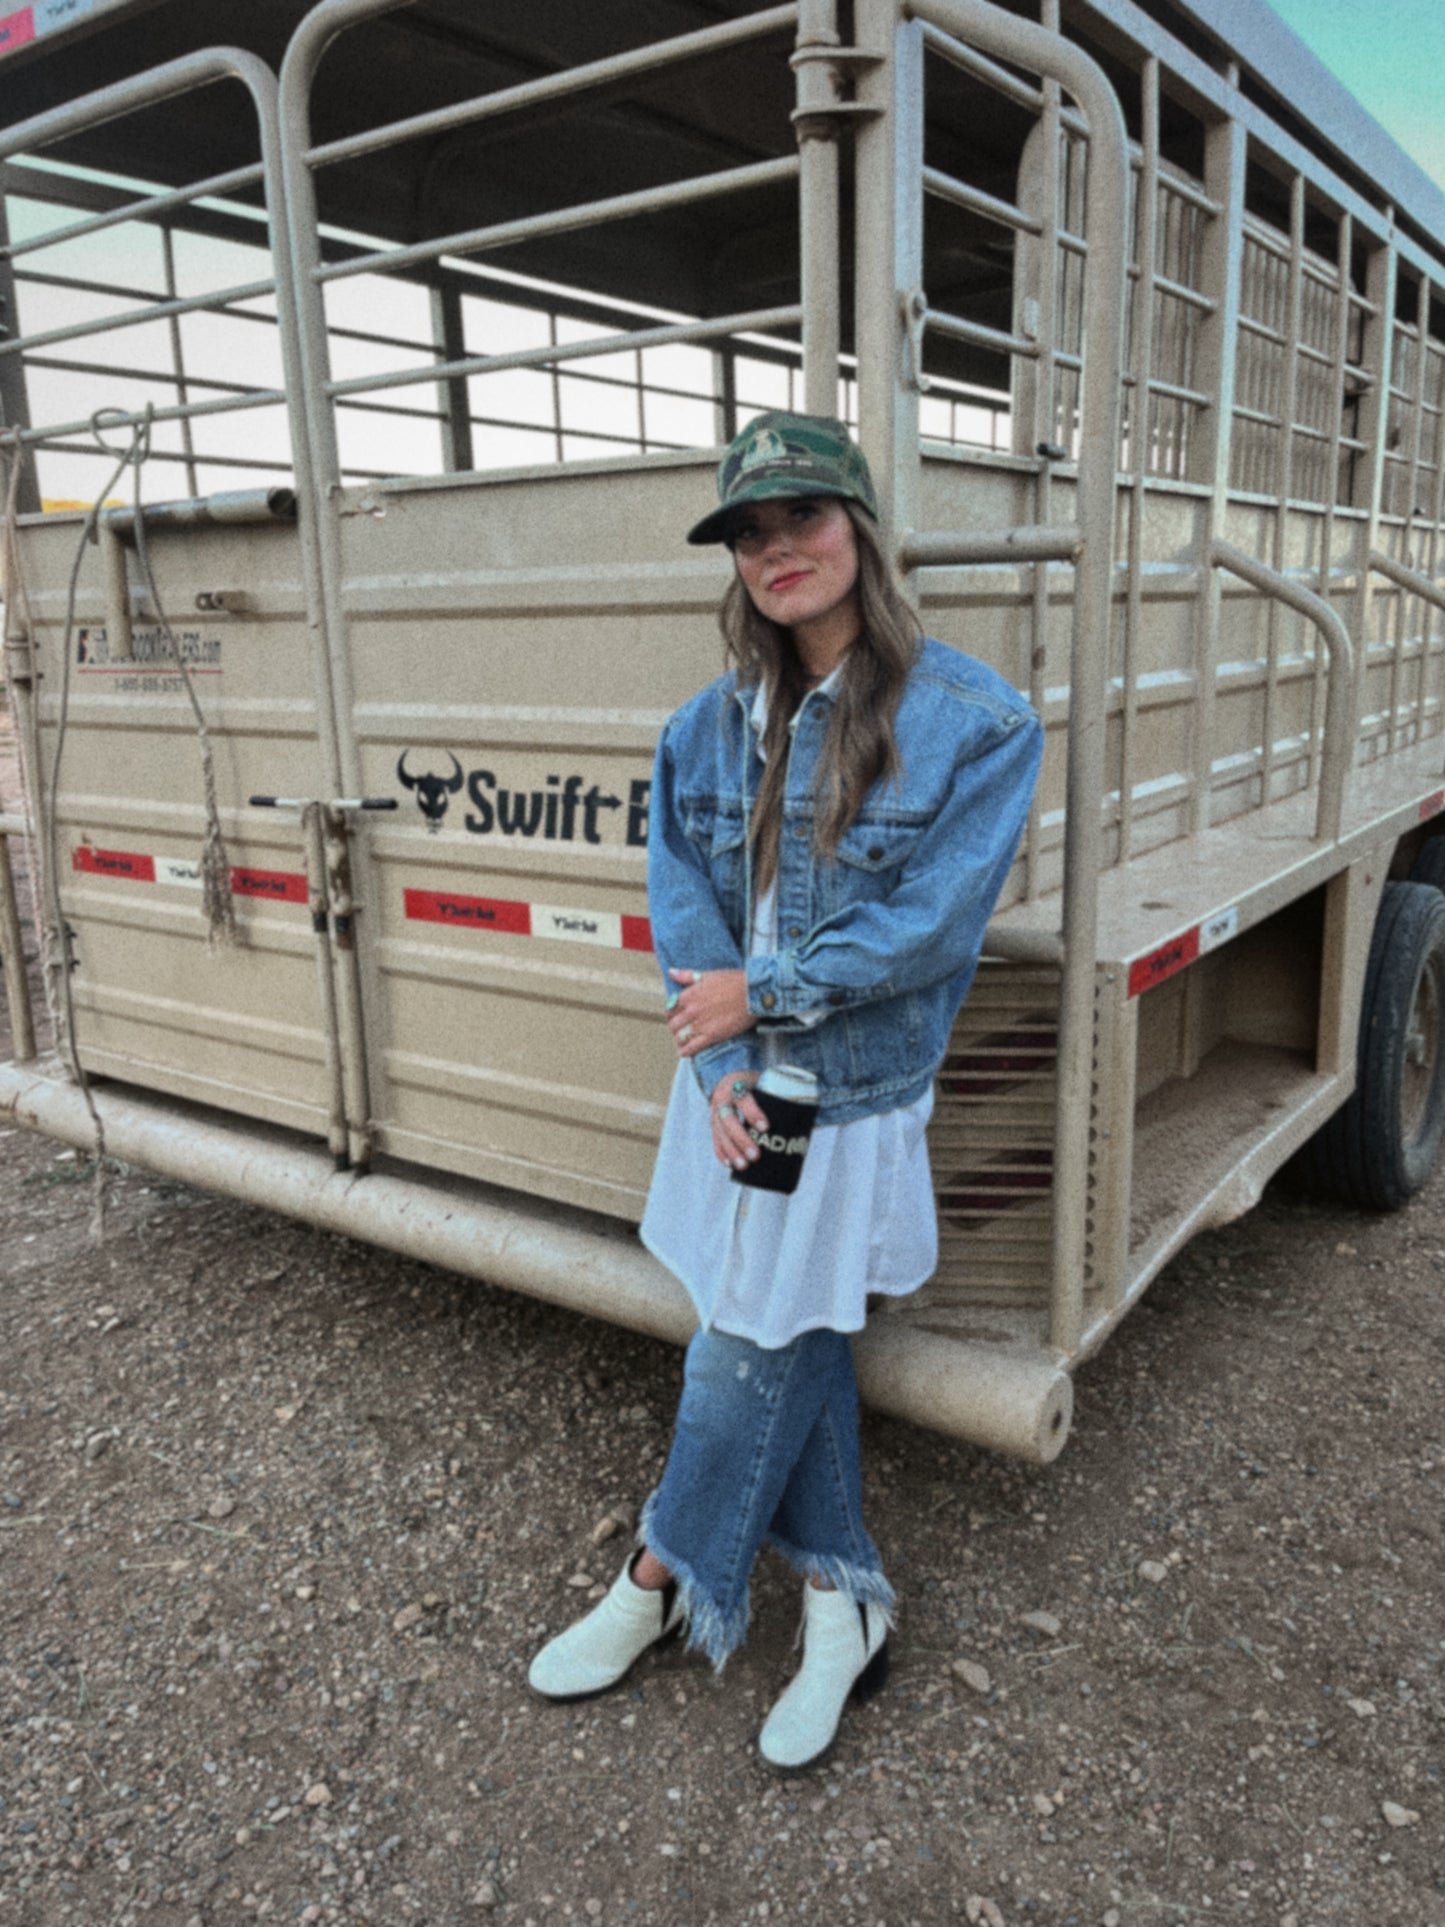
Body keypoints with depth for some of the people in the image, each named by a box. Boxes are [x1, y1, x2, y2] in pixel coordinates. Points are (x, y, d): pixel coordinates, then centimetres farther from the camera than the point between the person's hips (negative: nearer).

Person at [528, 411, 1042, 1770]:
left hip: (852, 1100, -4)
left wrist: (760, 992, -13)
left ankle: (658, 1584, 31)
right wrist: (720, 1072, -14)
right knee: (797, 1350, 15)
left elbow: (931, 923, -15)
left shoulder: (972, 722, -11)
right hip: (732, 1086, 5)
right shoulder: (712, 725, 3)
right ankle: (841, 1603, 34)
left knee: (749, 1355, 6)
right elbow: (682, 906, -2)